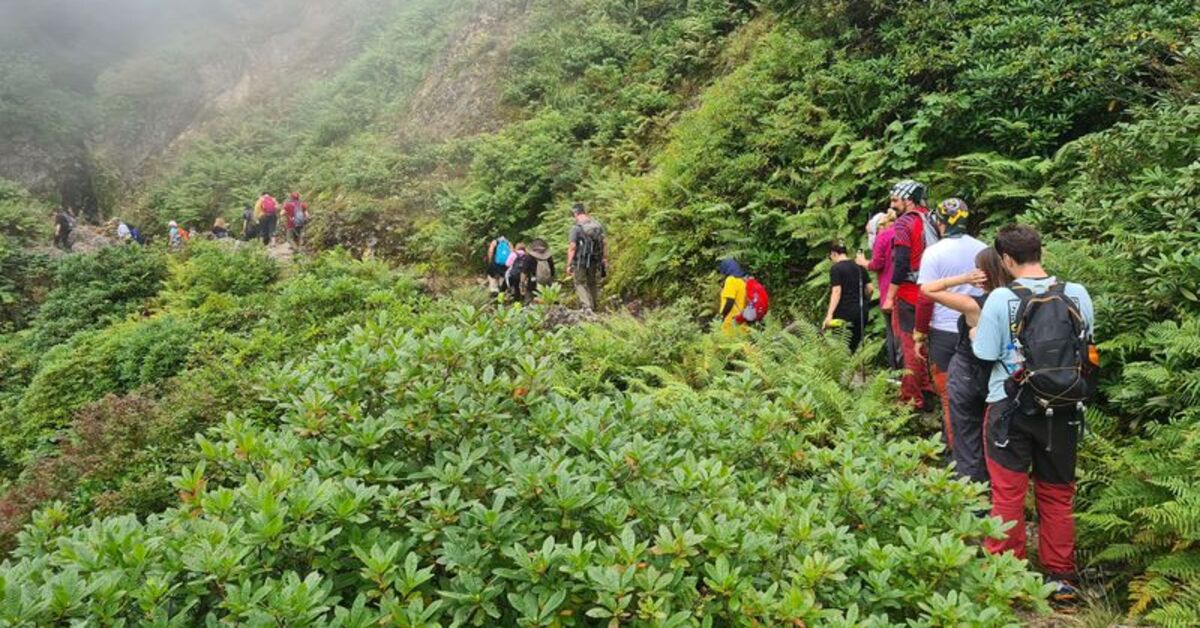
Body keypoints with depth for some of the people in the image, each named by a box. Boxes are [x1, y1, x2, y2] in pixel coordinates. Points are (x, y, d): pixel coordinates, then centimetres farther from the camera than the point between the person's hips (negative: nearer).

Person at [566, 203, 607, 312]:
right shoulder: (598, 225, 4)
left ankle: (587, 308, -10)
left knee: (580, 284, 6)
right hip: (596, 262, 5)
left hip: (581, 262, -5)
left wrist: (569, 265, -13)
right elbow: (605, 243, 5)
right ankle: (594, 309, 25)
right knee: (594, 285, 17)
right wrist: (605, 259, 12)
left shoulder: (576, 228, -13)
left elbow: (572, 248, -16)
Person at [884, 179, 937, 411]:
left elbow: (901, 263, -19)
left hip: (909, 295, -7)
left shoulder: (904, 221, -12)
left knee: (911, 347, -2)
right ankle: (928, 393, 25)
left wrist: (889, 296, -14)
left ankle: (912, 399, 3)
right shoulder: (930, 220, 10)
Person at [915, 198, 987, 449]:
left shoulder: (934, 252, -11)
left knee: (949, 395, 7)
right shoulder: (983, 250, 1)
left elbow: (925, 299, -12)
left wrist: (920, 335, -2)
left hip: (944, 333, -4)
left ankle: (956, 450, 14)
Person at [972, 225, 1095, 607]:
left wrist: (974, 329, 8)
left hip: (1012, 408, -3)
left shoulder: (1001, 299, -14)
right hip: (1064, 411, 3)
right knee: (1057, 495, 15)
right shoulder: (1078, 295, -3)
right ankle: (1061, 578, 24)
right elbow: (1085, 349, 9)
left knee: (1008, 494, 8)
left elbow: (986, 353, -11)